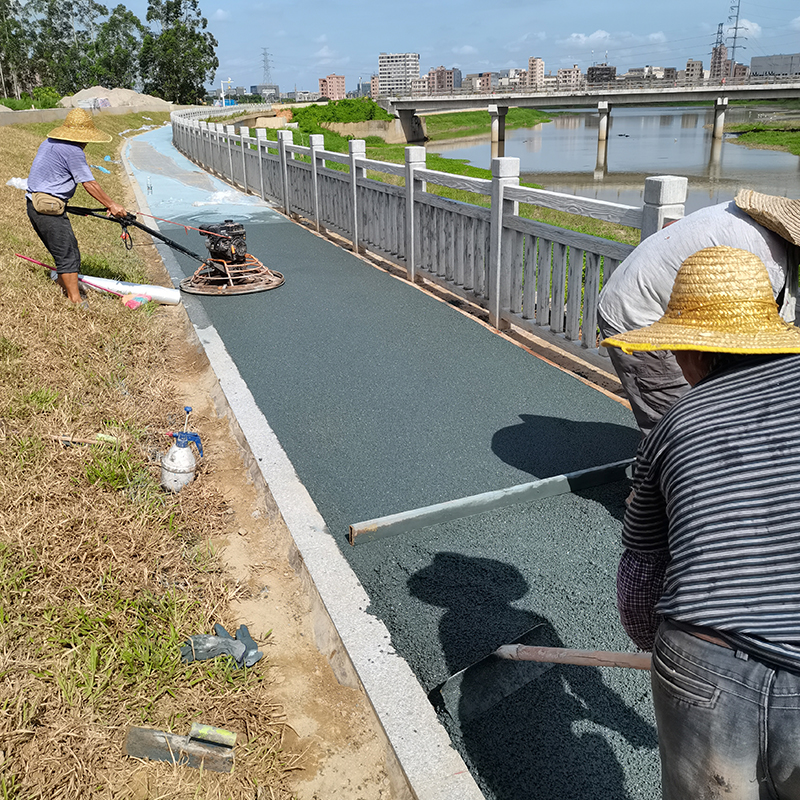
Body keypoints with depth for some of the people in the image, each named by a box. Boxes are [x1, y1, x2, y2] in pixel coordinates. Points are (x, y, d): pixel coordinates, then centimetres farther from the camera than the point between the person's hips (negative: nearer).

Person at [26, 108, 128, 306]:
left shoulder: (49, 143, 18)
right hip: (49, 208, -10)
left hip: (36, 206, 10)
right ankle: (76, 303, -7)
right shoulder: (73, 151, -13)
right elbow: (89, 184, -13)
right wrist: (111, 205, -7)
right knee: (69, 255, -8)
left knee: (63, 253, 19)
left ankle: (63, 292, 28)